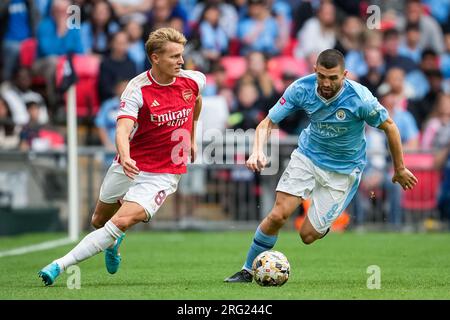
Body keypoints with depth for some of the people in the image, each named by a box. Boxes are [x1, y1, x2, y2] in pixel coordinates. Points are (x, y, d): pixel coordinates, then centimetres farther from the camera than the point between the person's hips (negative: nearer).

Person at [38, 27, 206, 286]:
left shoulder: (193, 80, -7)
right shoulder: (137, 89, -18)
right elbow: (123, 130, -31)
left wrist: (192, 138, 25)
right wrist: (125, 158, -51)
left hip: (163, 174, 0)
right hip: (130, 166, 1)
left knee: (121, 222, -20)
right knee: (100, 221, 18)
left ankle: (61, 265, -17)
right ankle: (113, 242, 55)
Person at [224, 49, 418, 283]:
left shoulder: (360, 99, -27)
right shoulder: (301, 89, -19)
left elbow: (389, 128, -11)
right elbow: (267, 123, -14)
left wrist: (400, 170, 0)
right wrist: (258, 151, -34)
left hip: (343, 170, -2)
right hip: (308, 155, 2)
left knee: (308, 235, -6)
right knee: (278, 215, -15)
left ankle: (322, 224, 31)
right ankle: (248, 270, 2)